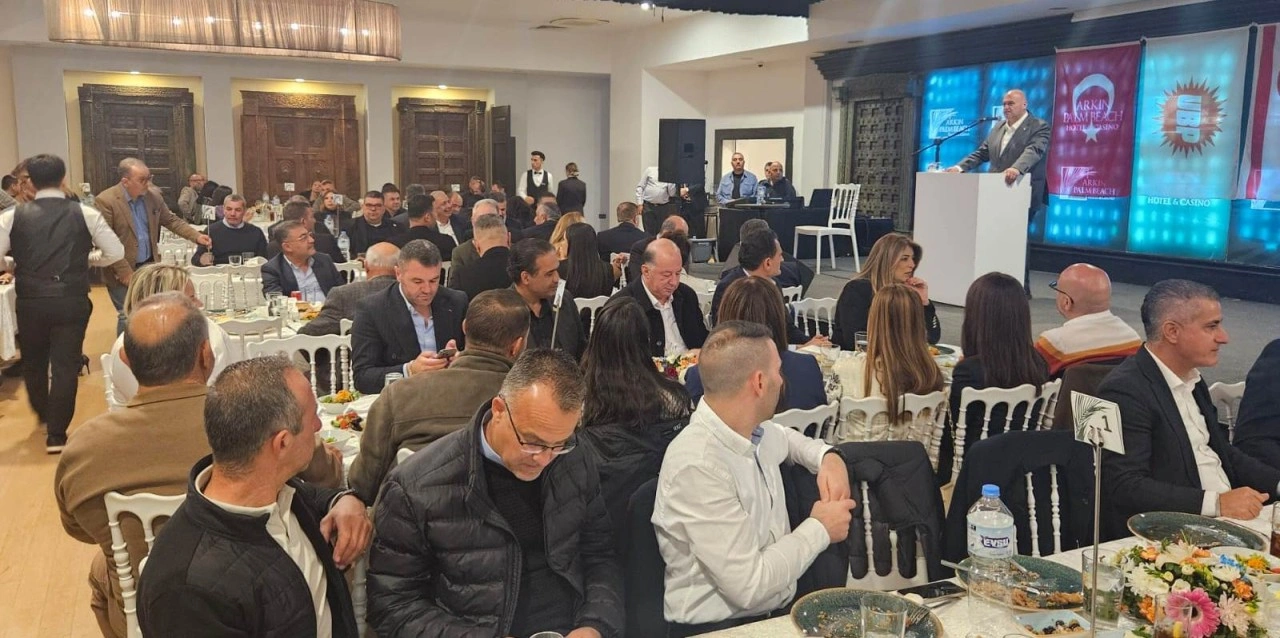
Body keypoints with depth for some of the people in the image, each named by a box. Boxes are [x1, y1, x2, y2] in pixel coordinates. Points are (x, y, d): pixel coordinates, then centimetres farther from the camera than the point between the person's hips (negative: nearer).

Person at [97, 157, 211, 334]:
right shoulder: (105, 201, -16)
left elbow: (171, 220, 15)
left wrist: (196, 236, 0)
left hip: (149, 266, 5)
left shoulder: (154, 196, 2)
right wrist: (125, 272, -19)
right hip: (122, 272, -5)